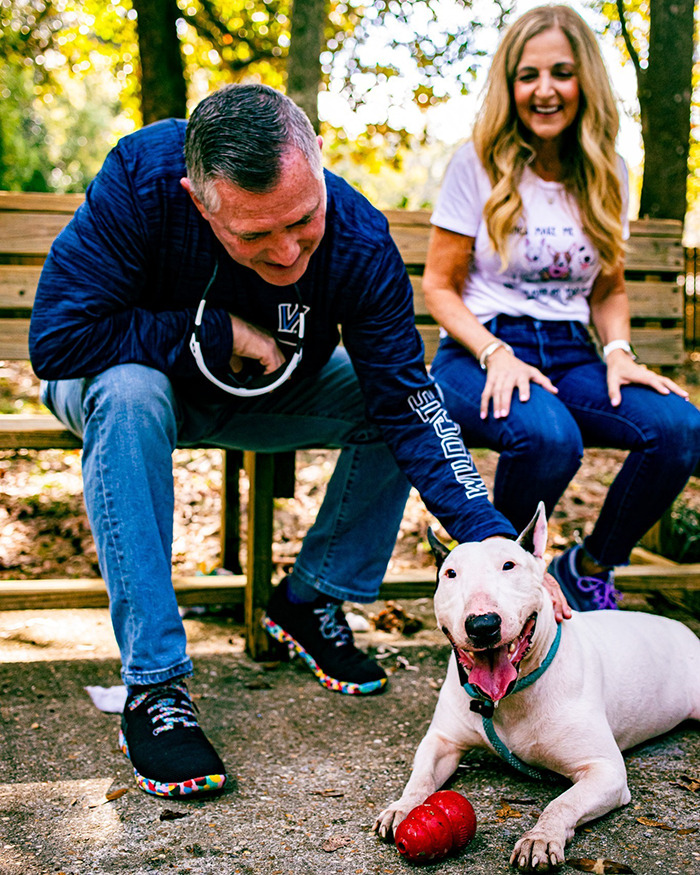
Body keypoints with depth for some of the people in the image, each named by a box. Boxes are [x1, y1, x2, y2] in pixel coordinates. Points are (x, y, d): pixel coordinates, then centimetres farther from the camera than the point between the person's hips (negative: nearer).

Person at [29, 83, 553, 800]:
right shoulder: (142, 175, -34)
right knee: (128, 395, -37)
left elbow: (408, 411, -26)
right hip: (136, 371, -2)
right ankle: (154, 685, -28)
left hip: (268, 389, 3)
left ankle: (310, 601, 3)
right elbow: (55, 338, -35)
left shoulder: (360, 243, -27)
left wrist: (494, 540, -36)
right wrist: (223, 333, -32)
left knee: (397, 395, -17)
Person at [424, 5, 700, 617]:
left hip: (571, 355, 4)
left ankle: (591, 567, 0)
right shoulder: (478, 163, -2)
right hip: (480, 352, -4)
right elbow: (439, 286, -1)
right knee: (549, 436, -38)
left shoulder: (607, 173, 11)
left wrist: (619, 352, -2)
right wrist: (496, 355, -17)